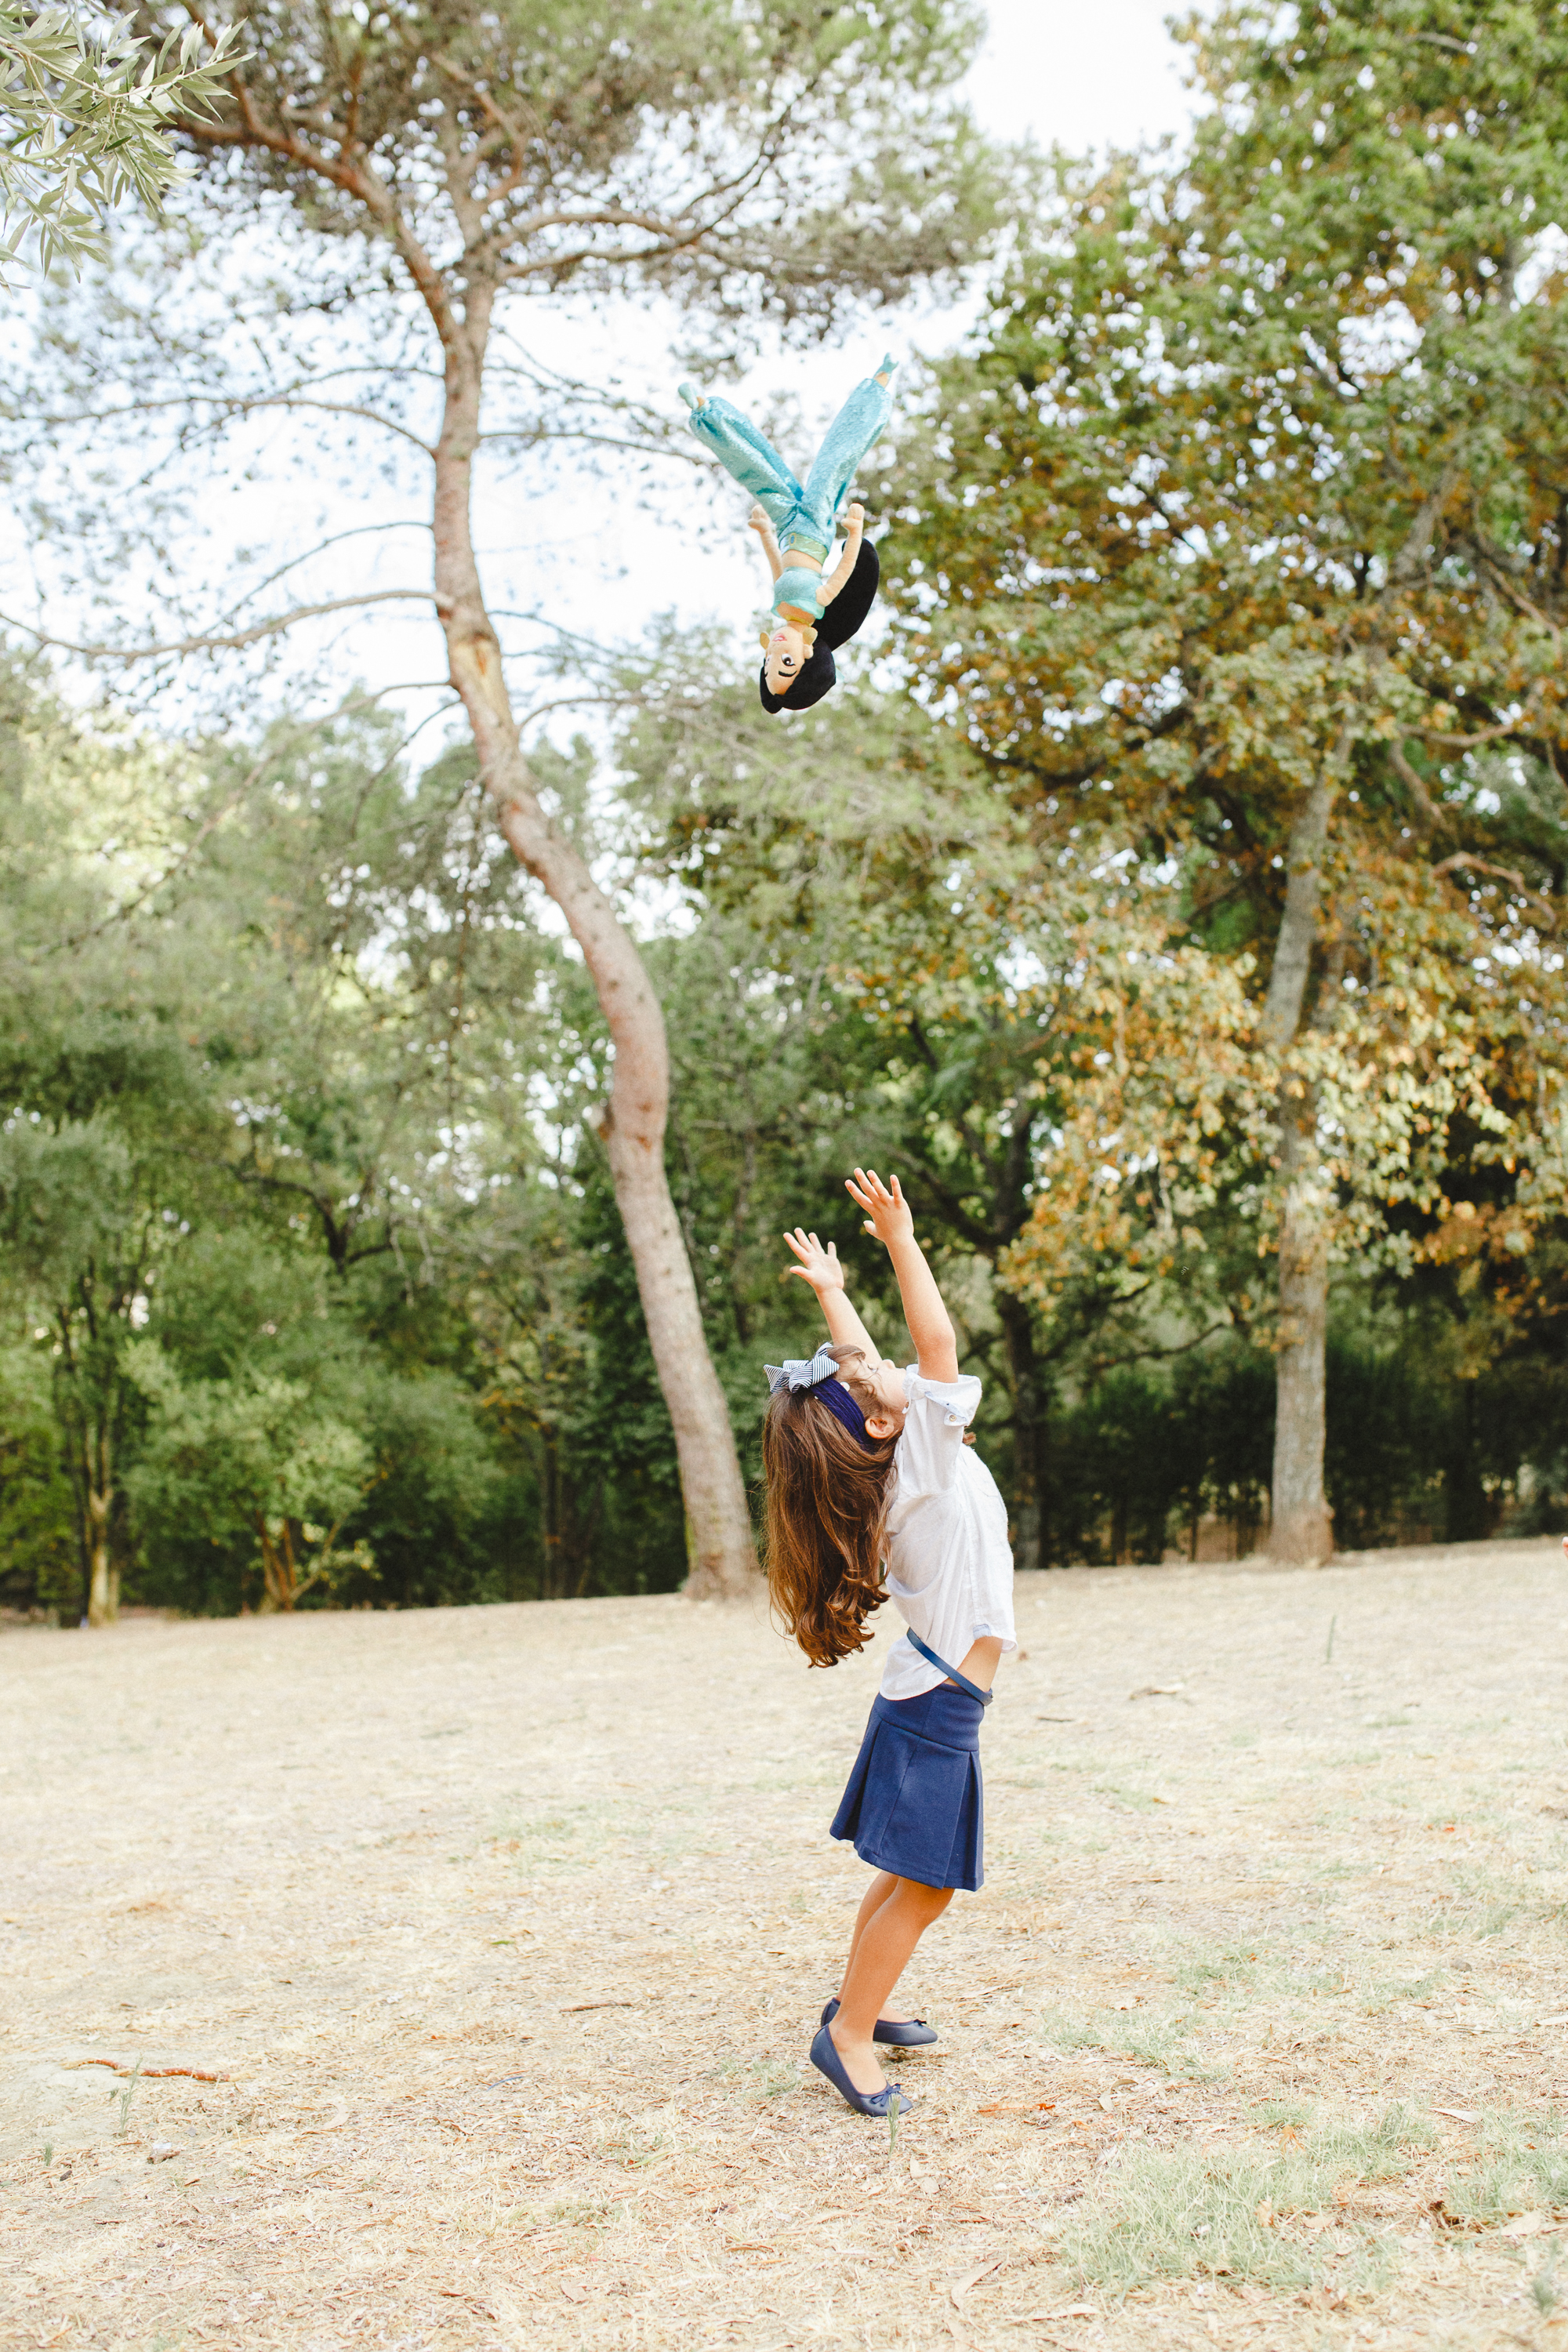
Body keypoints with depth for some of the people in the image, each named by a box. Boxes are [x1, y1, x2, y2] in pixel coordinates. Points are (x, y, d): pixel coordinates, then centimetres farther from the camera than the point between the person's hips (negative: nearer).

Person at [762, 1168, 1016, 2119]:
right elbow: (938, 1343, -23)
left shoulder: (886, 1465, 3)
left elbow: (862, 1361, 18)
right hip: (938, 1707, -9)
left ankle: (862, 1999, 30)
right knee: (925, 1881, -3)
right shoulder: (926, 1452, -18)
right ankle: (849, 2034, 4)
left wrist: (831, 1292, 28)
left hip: (927, 1697, 9)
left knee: (911, 1873, 18)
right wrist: (902, 1241, -20)